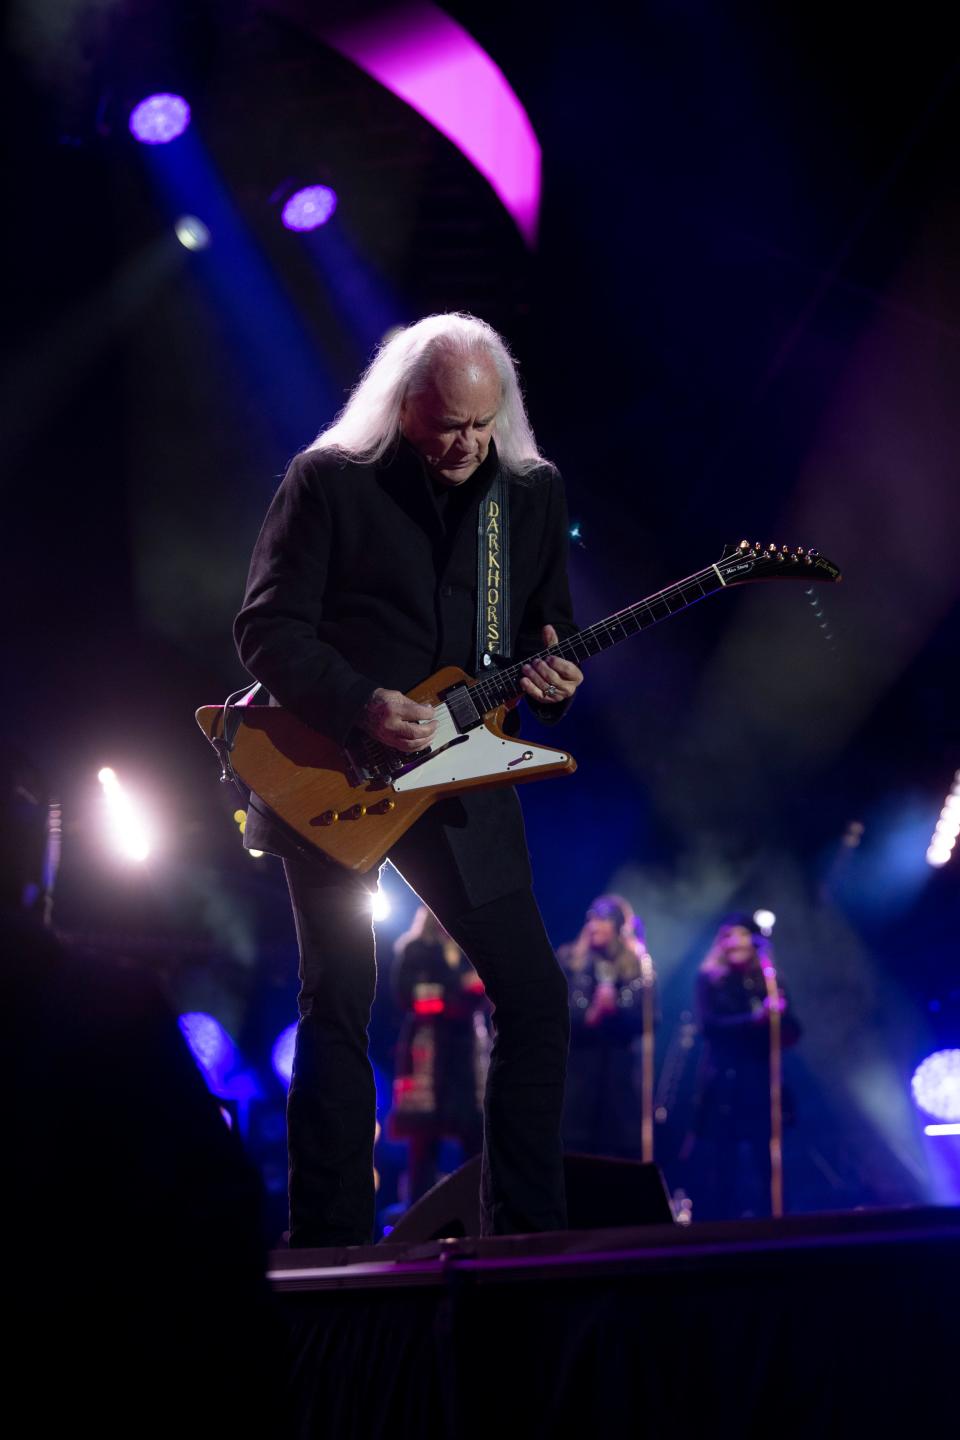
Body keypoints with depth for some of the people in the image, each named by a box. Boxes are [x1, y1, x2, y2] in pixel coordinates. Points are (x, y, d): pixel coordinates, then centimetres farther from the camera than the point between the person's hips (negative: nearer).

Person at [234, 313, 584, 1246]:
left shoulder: (533, 492, 8)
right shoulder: (328, 480, -5)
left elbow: (551, 626, 14)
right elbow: (266, 629, -8)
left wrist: (553, 675, -9)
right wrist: (361, 707, -22)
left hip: (459, 774, 4)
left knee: (535, 995, 1)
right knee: (339, 1001, -3)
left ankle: (525, 1235, 12)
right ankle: (331, 1243, 6)